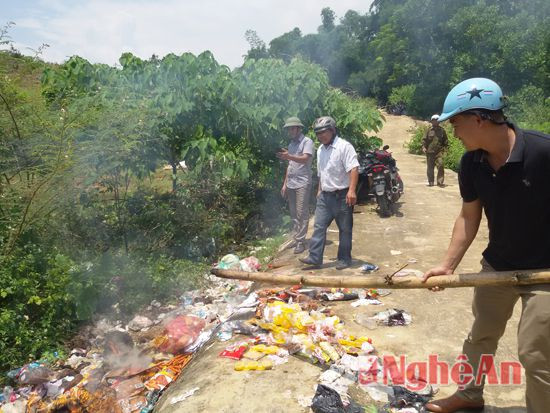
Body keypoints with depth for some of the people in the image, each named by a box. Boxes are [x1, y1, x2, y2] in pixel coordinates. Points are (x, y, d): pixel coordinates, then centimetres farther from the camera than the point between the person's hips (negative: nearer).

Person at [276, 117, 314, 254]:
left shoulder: (307, 141, -5)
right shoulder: (291, 144, 18)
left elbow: (305, 159, -21)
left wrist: (289, 156, -38)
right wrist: (285, 184, 17)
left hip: (302, 183, -7)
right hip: (291, 184, 7)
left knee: (302, 214, -6)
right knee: (294, 214, 10)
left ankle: (301, 241, -2)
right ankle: (295, 239, 17)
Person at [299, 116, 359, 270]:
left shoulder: (344, 146, -13)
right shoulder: (320, 150, 13)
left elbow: (353, 169, -21)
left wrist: (351, 190, -29)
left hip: (342, 195, -7)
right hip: (324, 196, 7)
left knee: (345, 229, 5)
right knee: (319, 227, 4)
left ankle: (344, 259, 15)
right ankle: (315, 257, 8)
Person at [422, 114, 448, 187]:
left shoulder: (442, 130, 9)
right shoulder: (429, 130, 5)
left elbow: (445, 141, 16)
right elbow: (424, 140, 7)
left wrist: (444, 148, 6)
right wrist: (423, 147, -7)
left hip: (439, 152, 0)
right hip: (430, 152, 0)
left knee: (440, 166, -13)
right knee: (430, 168, 5)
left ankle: (440, 182, -9)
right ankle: (430, 182, 15)